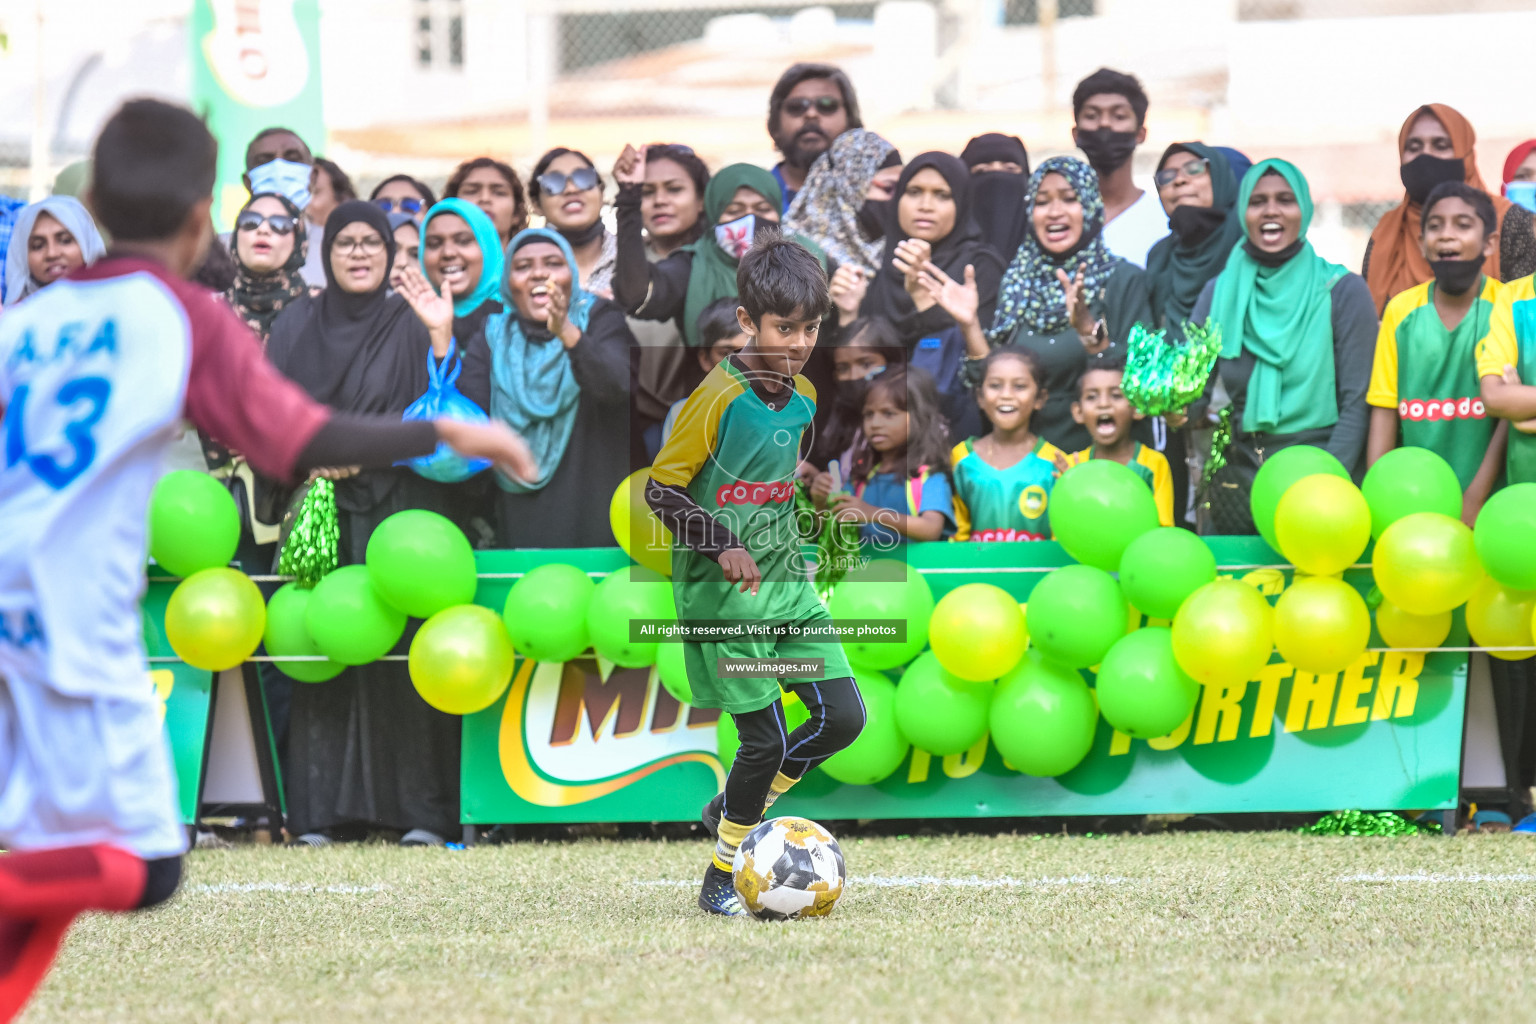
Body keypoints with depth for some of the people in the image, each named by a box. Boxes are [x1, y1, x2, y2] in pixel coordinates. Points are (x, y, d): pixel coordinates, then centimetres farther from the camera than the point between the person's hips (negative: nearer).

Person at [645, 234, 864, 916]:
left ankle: (736, 806, 20)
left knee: (843, 716, -2)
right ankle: (721, 878, 11)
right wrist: (722, 546, -21)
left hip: (786, 582, 7)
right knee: (767, 738, -7)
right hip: (723, 596, -7)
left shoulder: (803, 399, 7)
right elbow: (660, 490, -12)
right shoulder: (720, 397, -15)